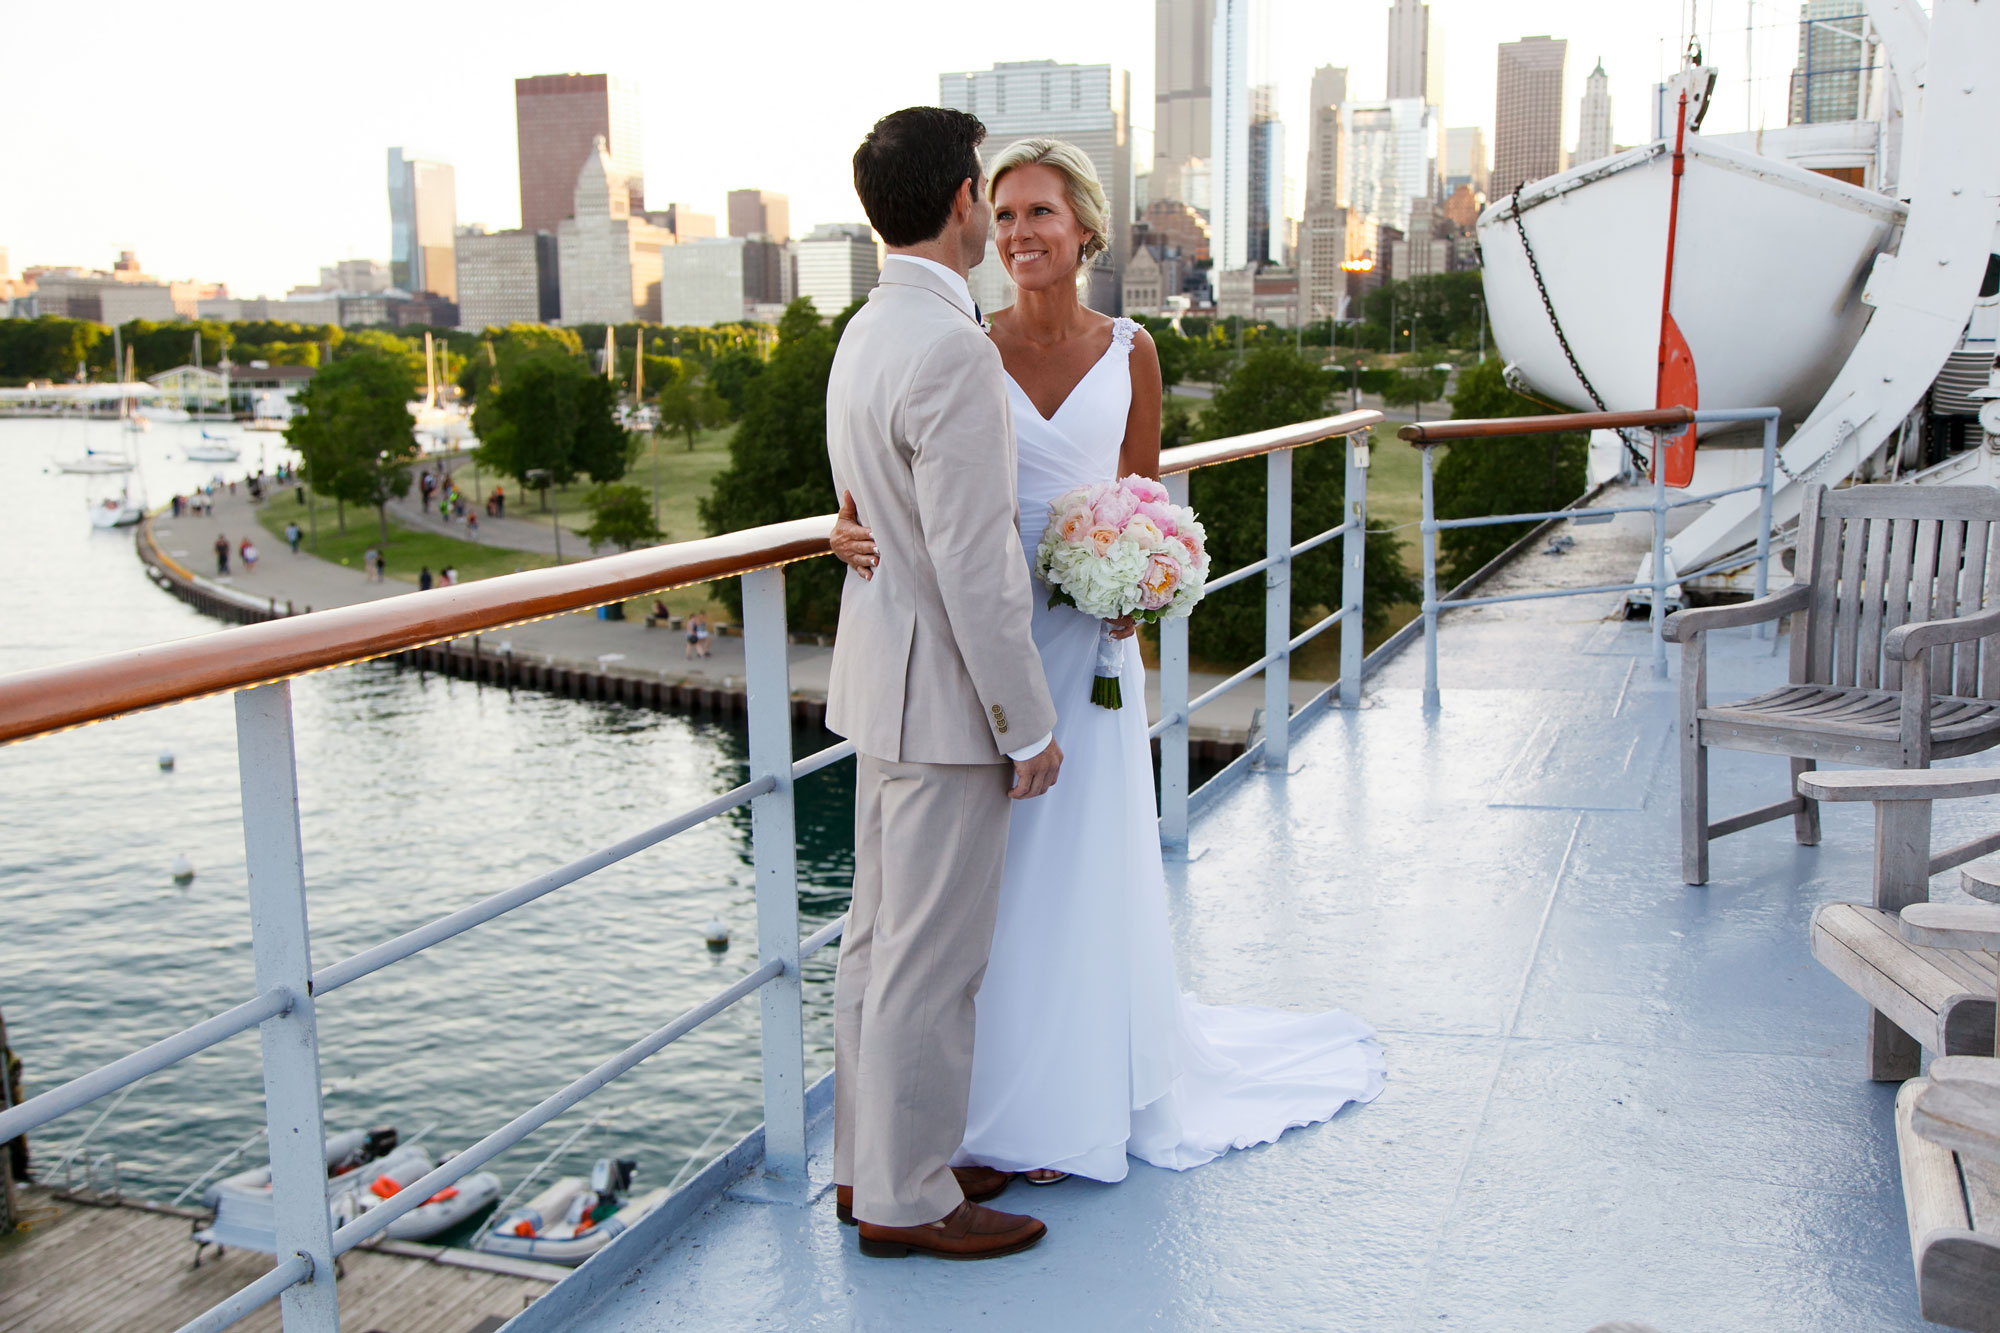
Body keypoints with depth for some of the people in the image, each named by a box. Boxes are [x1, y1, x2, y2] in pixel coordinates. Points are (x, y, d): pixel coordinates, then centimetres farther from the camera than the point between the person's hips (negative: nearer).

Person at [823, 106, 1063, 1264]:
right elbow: (971, 567, -23)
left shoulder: (866, 332, 9)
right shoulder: (955, 351, -22)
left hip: (885, 678, 10)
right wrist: (1029, 725, -15)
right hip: (947, 692, -10)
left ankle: (873, 1158, 31)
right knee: (931, 961, 2)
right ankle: (907, 1198, 16)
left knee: (883, 938, 18)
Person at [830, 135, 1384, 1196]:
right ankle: (1003, 1098, 22)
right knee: (995, 864, 5)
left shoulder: (1128, 351, 4)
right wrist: (857, 528, -24)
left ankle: (1084, 1096, 25)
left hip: (1089, 639, 1)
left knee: (1085, 860, 8)